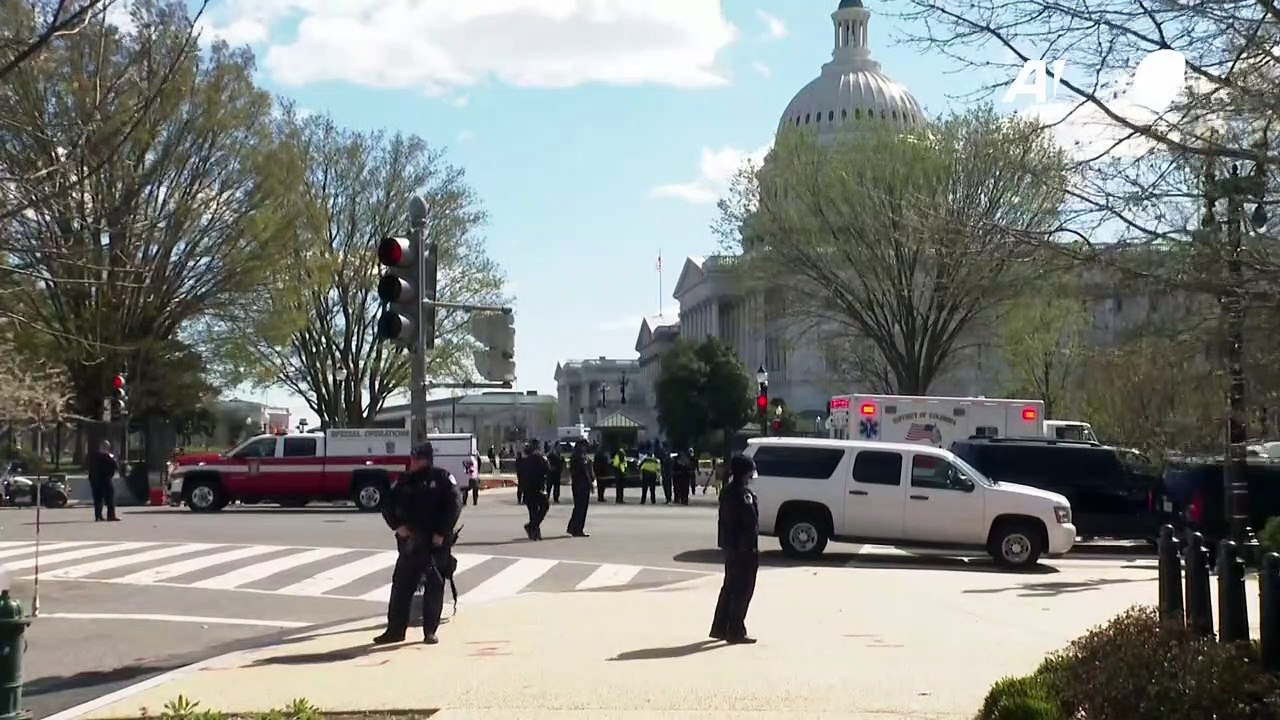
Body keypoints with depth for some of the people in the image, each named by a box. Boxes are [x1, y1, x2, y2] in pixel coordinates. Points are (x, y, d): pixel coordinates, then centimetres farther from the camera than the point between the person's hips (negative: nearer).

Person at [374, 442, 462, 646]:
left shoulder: (442, 478, -4)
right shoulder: (406, 481, 9)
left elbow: (454, 505, -10)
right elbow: (388, 505, 13)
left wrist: (441, 533, -15)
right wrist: (398, 526, -3)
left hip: (436, 543, -4)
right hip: (410, 542, 4)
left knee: (434, 587, 1)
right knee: (401, 585, 3)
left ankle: (430, 631, 10)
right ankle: (395, 630, 11)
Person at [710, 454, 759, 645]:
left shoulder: (728, 491, 12)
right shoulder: (742, 494, -18)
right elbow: (749, 523, -20)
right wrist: (753, 550, -19)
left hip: (730, 546, 10)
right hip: (743, 548, -10)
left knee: (730, 588, 17)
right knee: (742, 591, -2)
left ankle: (719, 628, 23)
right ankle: (736, 632, 3)